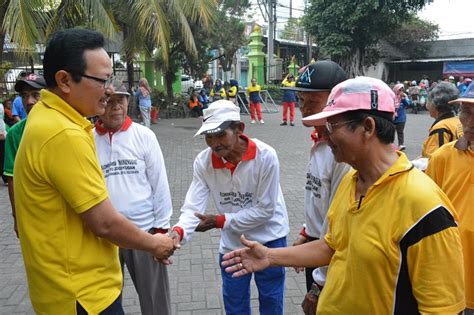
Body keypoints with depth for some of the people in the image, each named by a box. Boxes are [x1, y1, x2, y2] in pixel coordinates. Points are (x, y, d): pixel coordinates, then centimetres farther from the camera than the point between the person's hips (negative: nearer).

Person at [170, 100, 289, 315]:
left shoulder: (265, 156, -26)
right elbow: (193, 206, -21)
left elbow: (265, 209, -22)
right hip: (232, 244, 3)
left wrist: (221, 221, -24)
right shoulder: (203, 162, -16)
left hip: (268, 239, -2)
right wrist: (178, 231, -41)